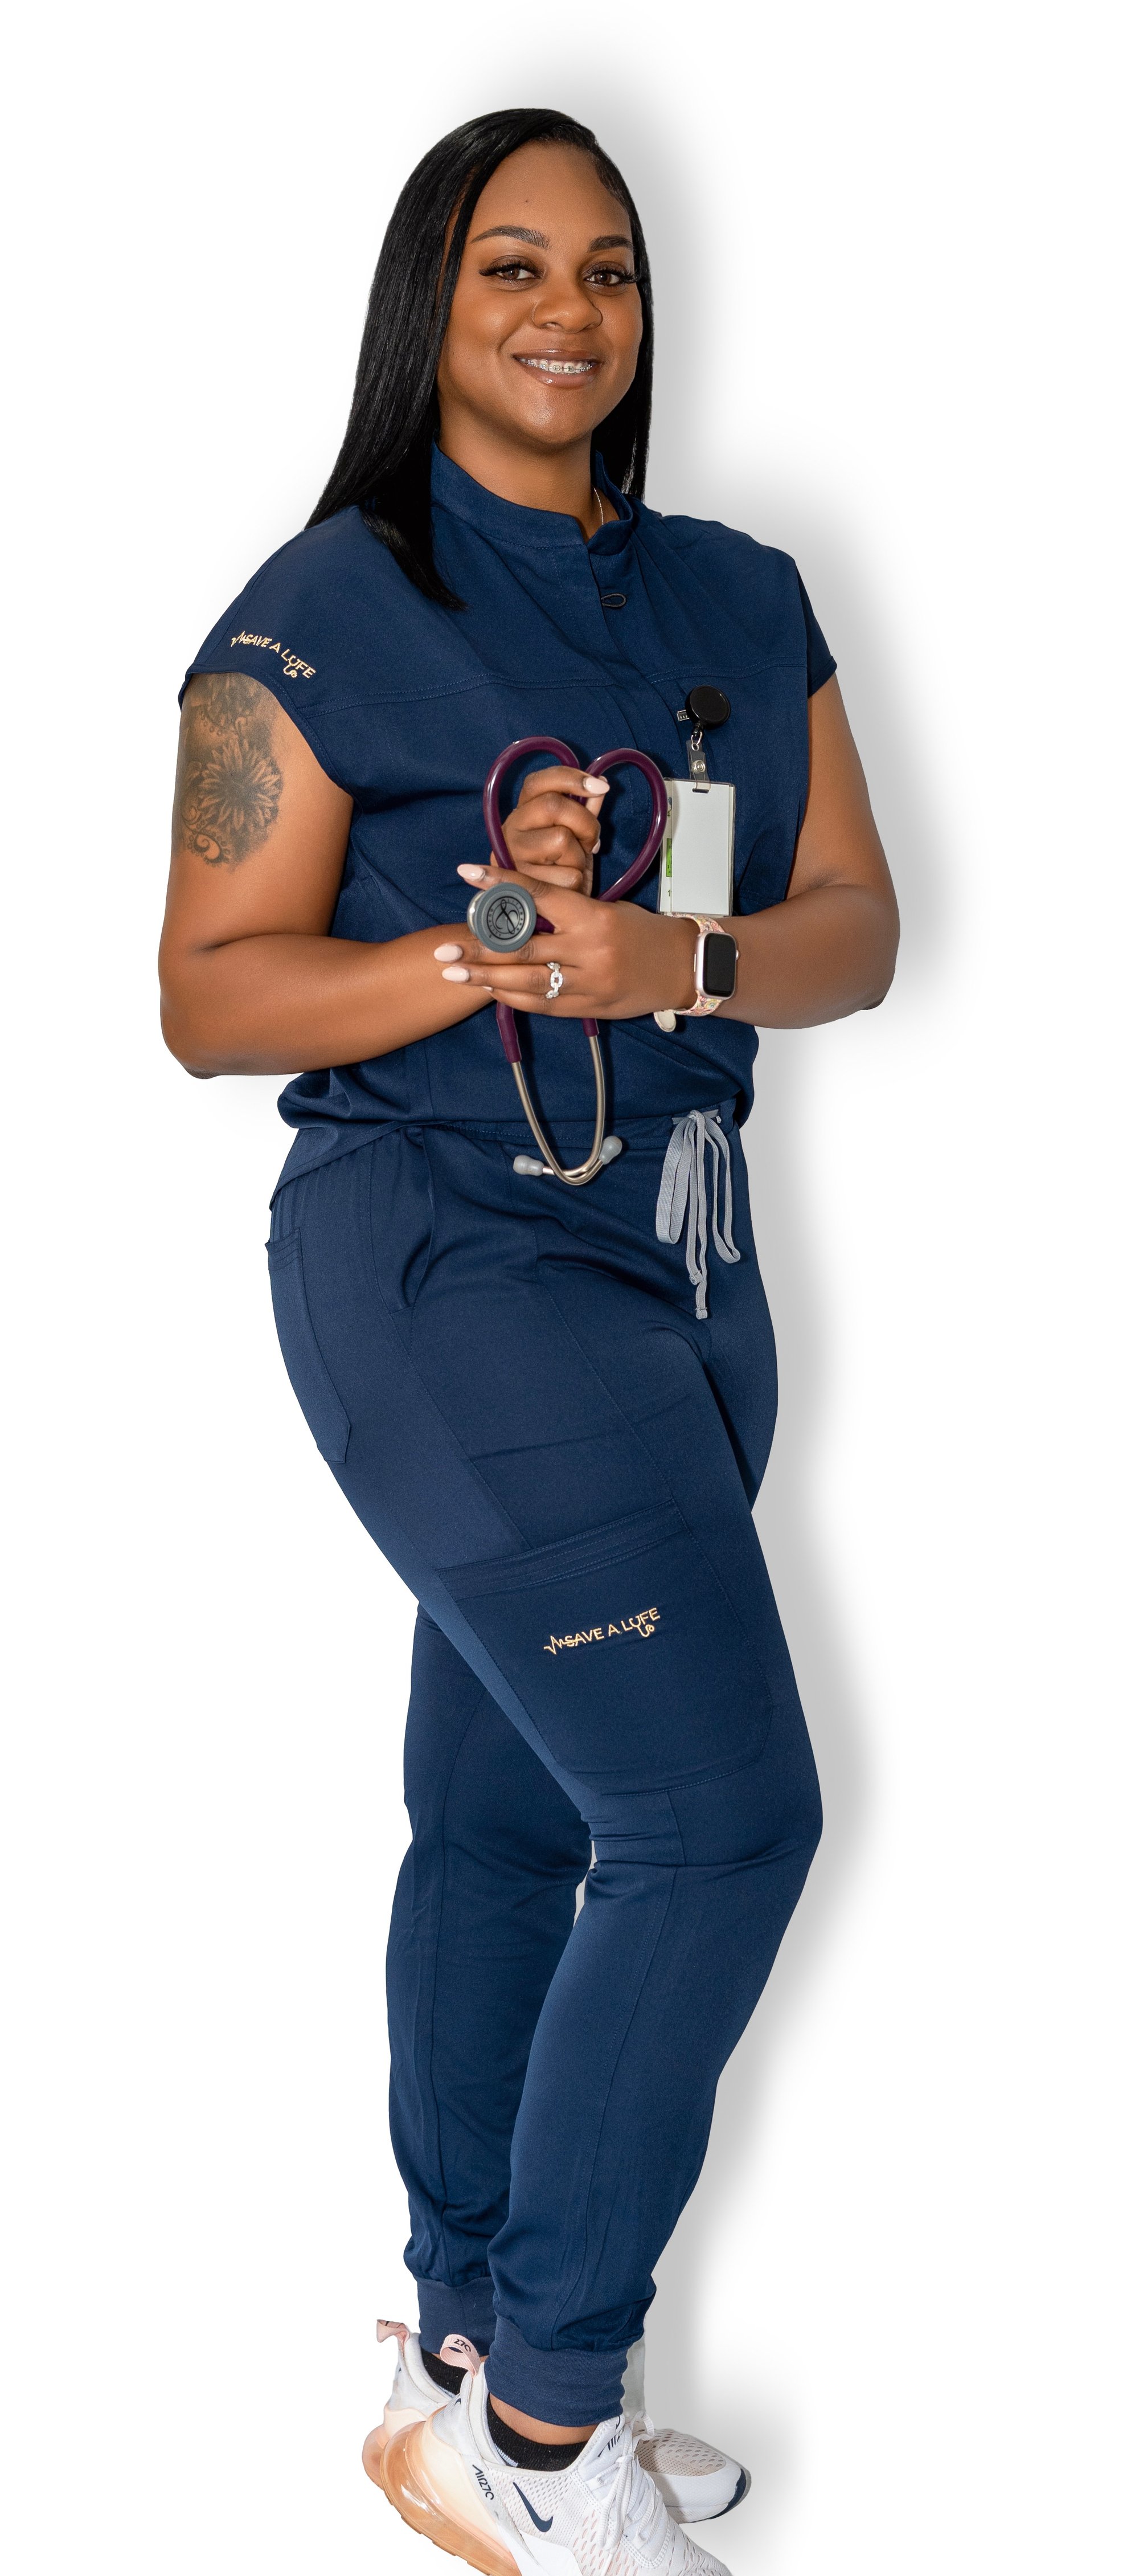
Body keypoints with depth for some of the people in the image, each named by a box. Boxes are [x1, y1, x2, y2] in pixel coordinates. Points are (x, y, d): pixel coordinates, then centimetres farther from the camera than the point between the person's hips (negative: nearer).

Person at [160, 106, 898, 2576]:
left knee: (513, 1813, 13)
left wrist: (672, 963, -16)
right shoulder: (325, 616, -7)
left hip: (686, 1258, 7)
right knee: (720, 1811, -12)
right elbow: (208, 995, -8)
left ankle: (474, 2358, 26)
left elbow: (857, 931, 4)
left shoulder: (742, 599, 11)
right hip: (451, 1263, -6)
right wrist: (489, 950, -22)